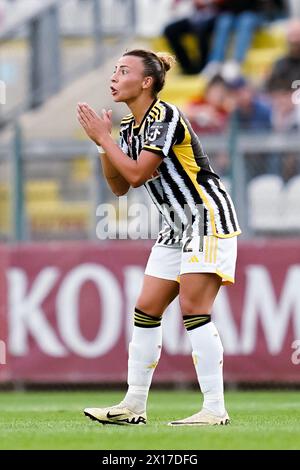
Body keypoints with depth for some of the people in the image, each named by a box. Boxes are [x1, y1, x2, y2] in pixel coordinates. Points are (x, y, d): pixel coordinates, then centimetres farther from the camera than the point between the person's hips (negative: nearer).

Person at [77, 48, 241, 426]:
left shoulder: (164, 117, -17)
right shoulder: (129, 126, 11)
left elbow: (137, 174, -22)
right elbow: (119, 186, 13)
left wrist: (103, 137, -14)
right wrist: (103, 144, 1)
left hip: (208, 216, -10)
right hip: (178, 226, 10)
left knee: (193, 307, -16)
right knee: (146, 310, 5)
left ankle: (215, 409, -16)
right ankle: (134, 406, 10)